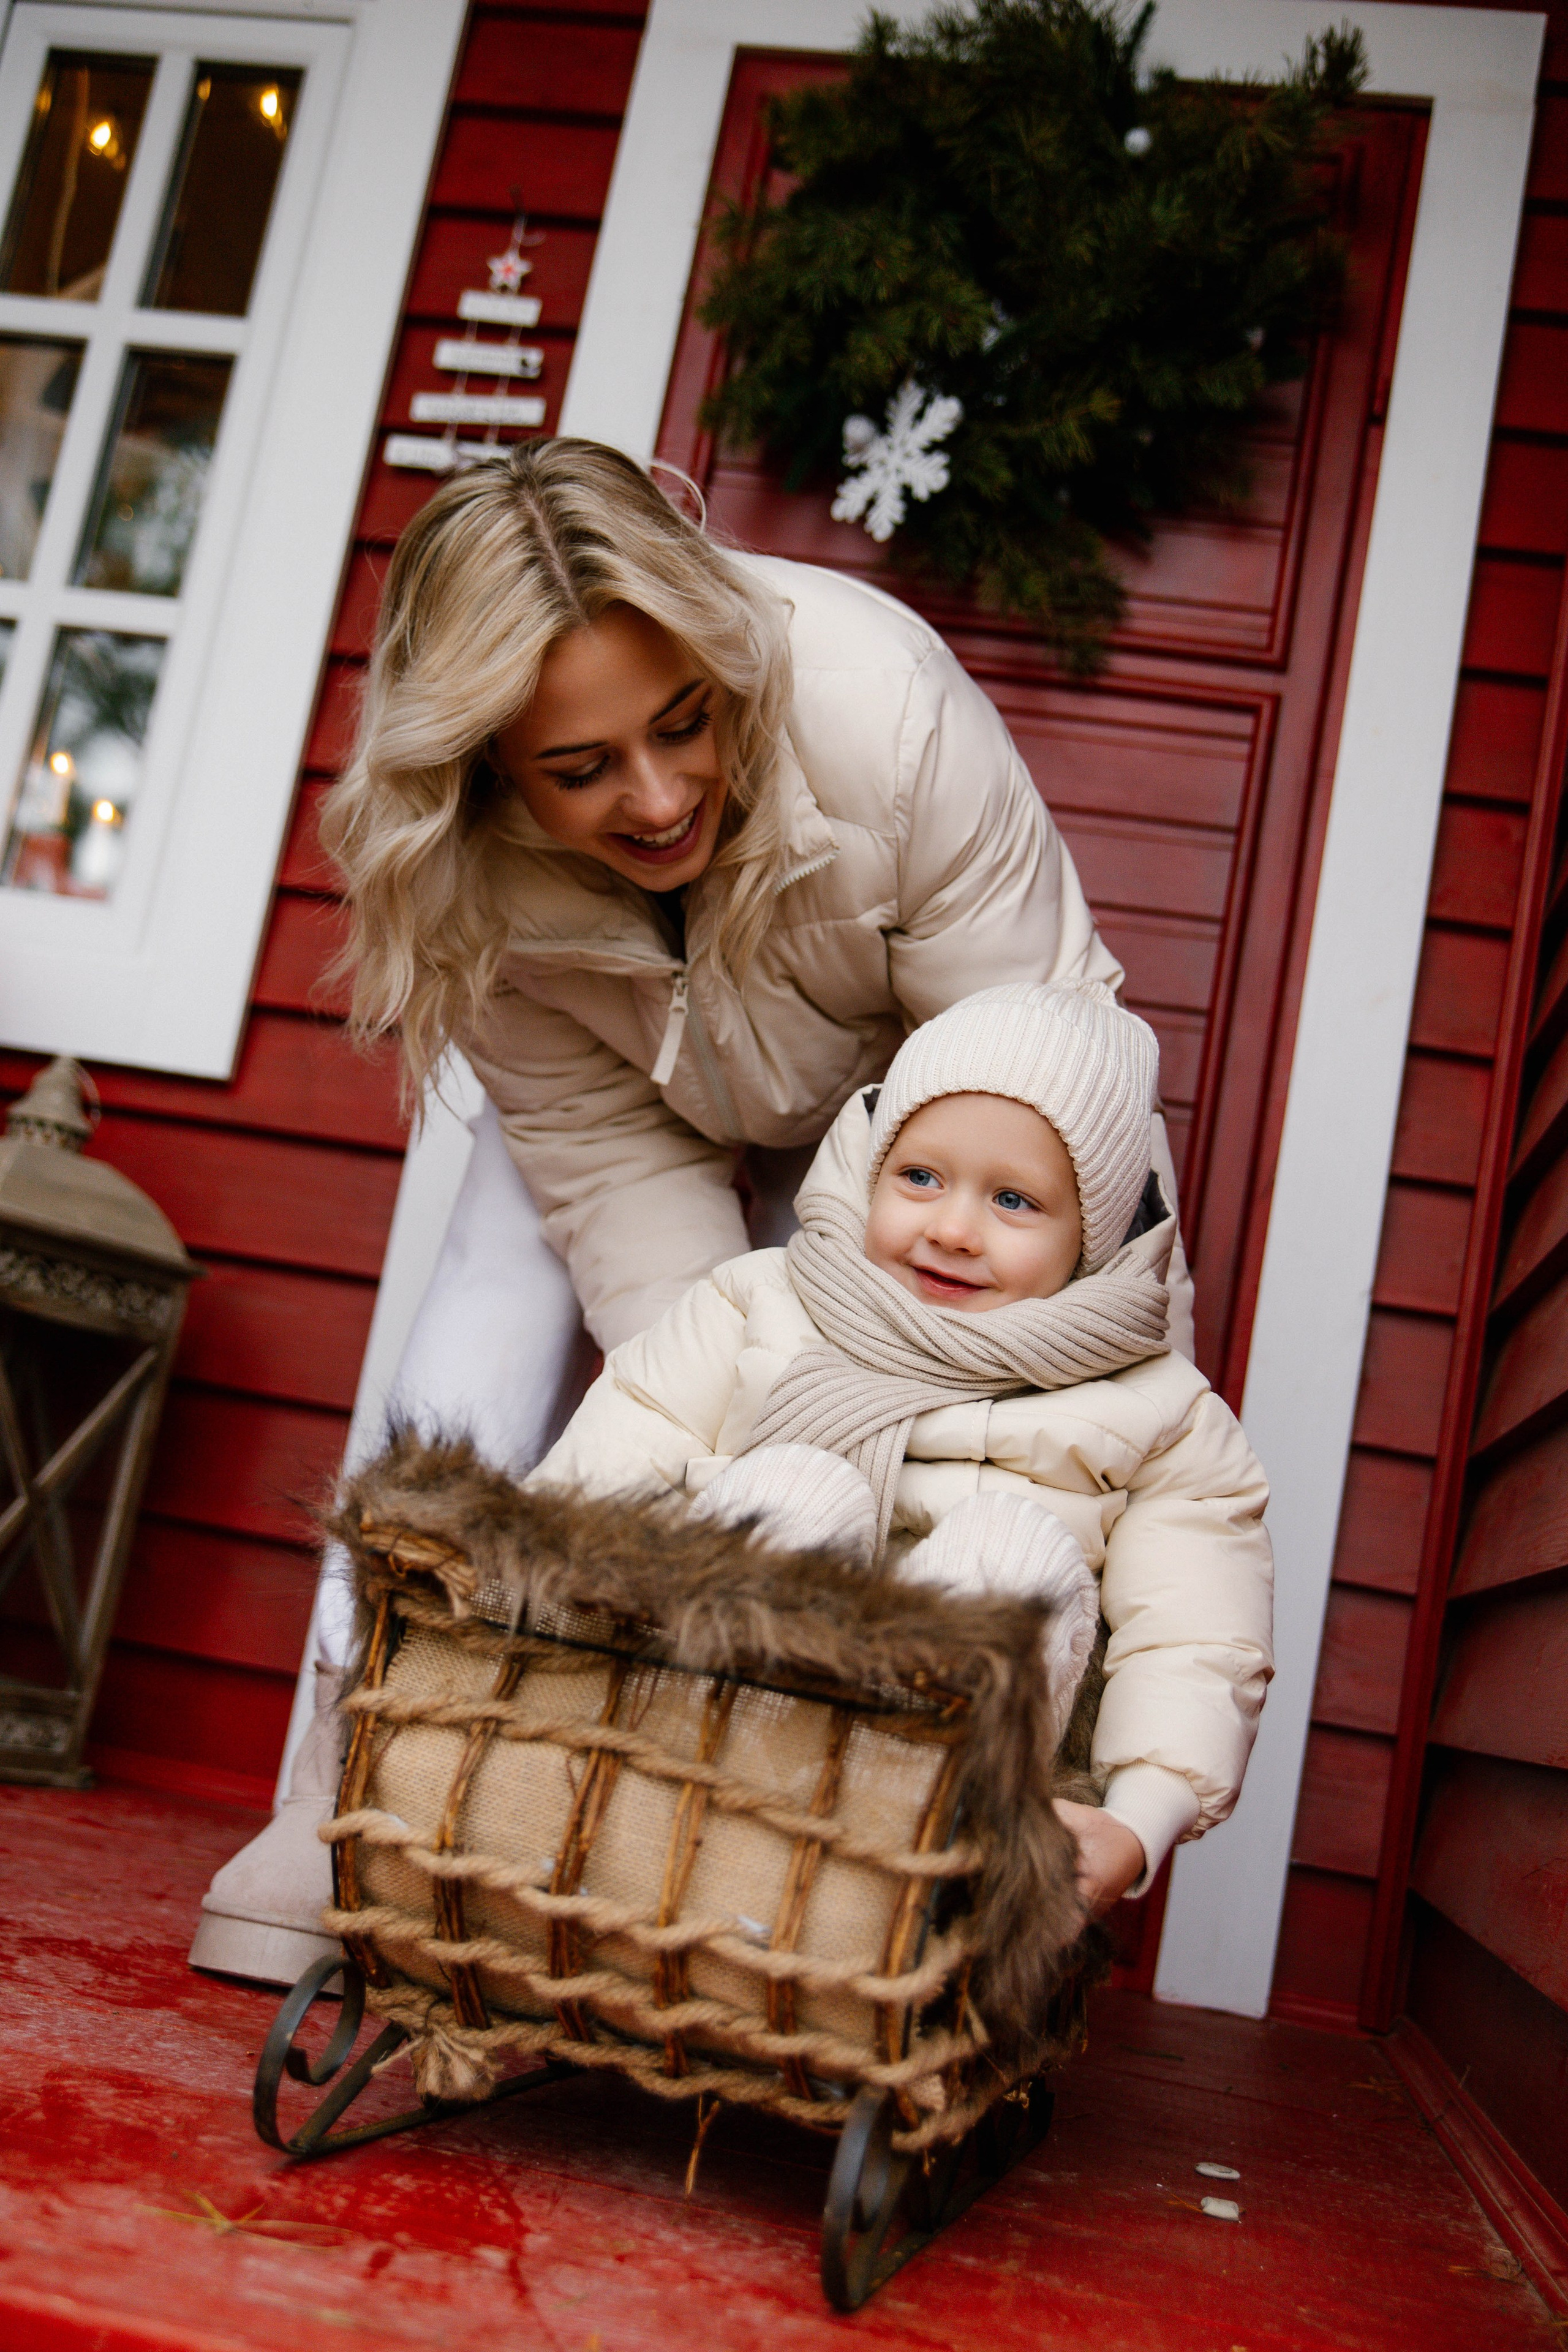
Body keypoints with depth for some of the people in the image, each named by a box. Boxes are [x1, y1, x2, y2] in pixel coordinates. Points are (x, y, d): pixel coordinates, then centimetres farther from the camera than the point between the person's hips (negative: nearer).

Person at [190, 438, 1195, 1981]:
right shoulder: (473, 873, -30)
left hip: (890, 1084, -1)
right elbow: (616, 1170, -25)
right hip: (648, 1103, 2)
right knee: (493, 1336, -13)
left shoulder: (878, 708, -39)